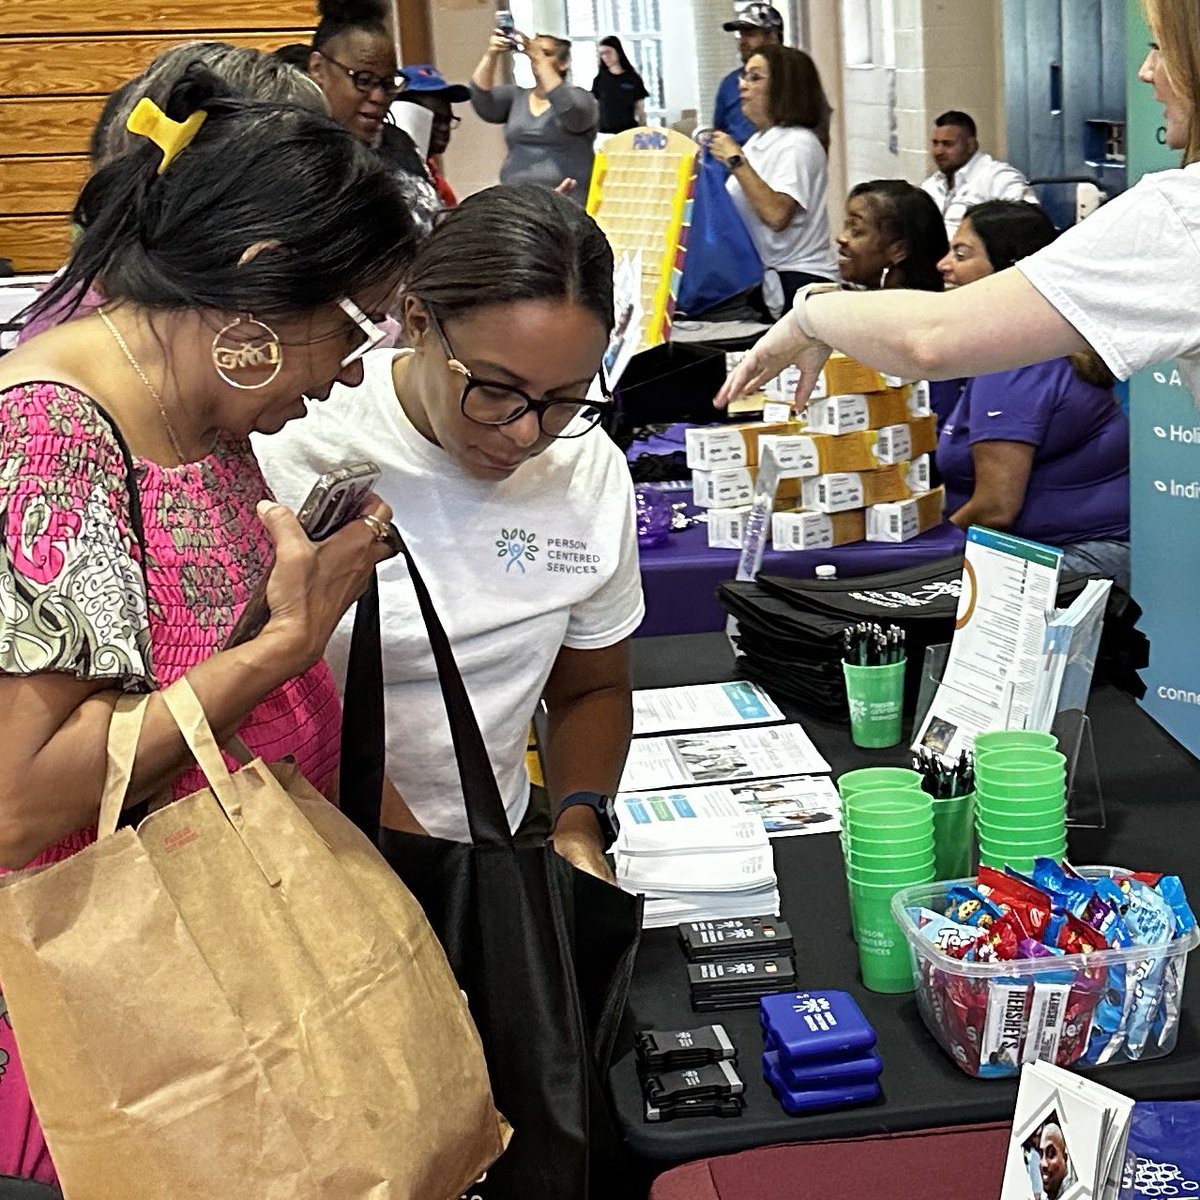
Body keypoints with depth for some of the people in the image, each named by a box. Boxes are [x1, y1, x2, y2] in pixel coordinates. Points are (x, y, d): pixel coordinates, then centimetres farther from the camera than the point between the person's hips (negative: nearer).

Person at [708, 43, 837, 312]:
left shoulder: (797, 144, -12)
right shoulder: (758, 141, 16)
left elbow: (776, 215, -28)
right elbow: (736, 206, 24)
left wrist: (736, 161, -22)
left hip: (796, 280, -8)